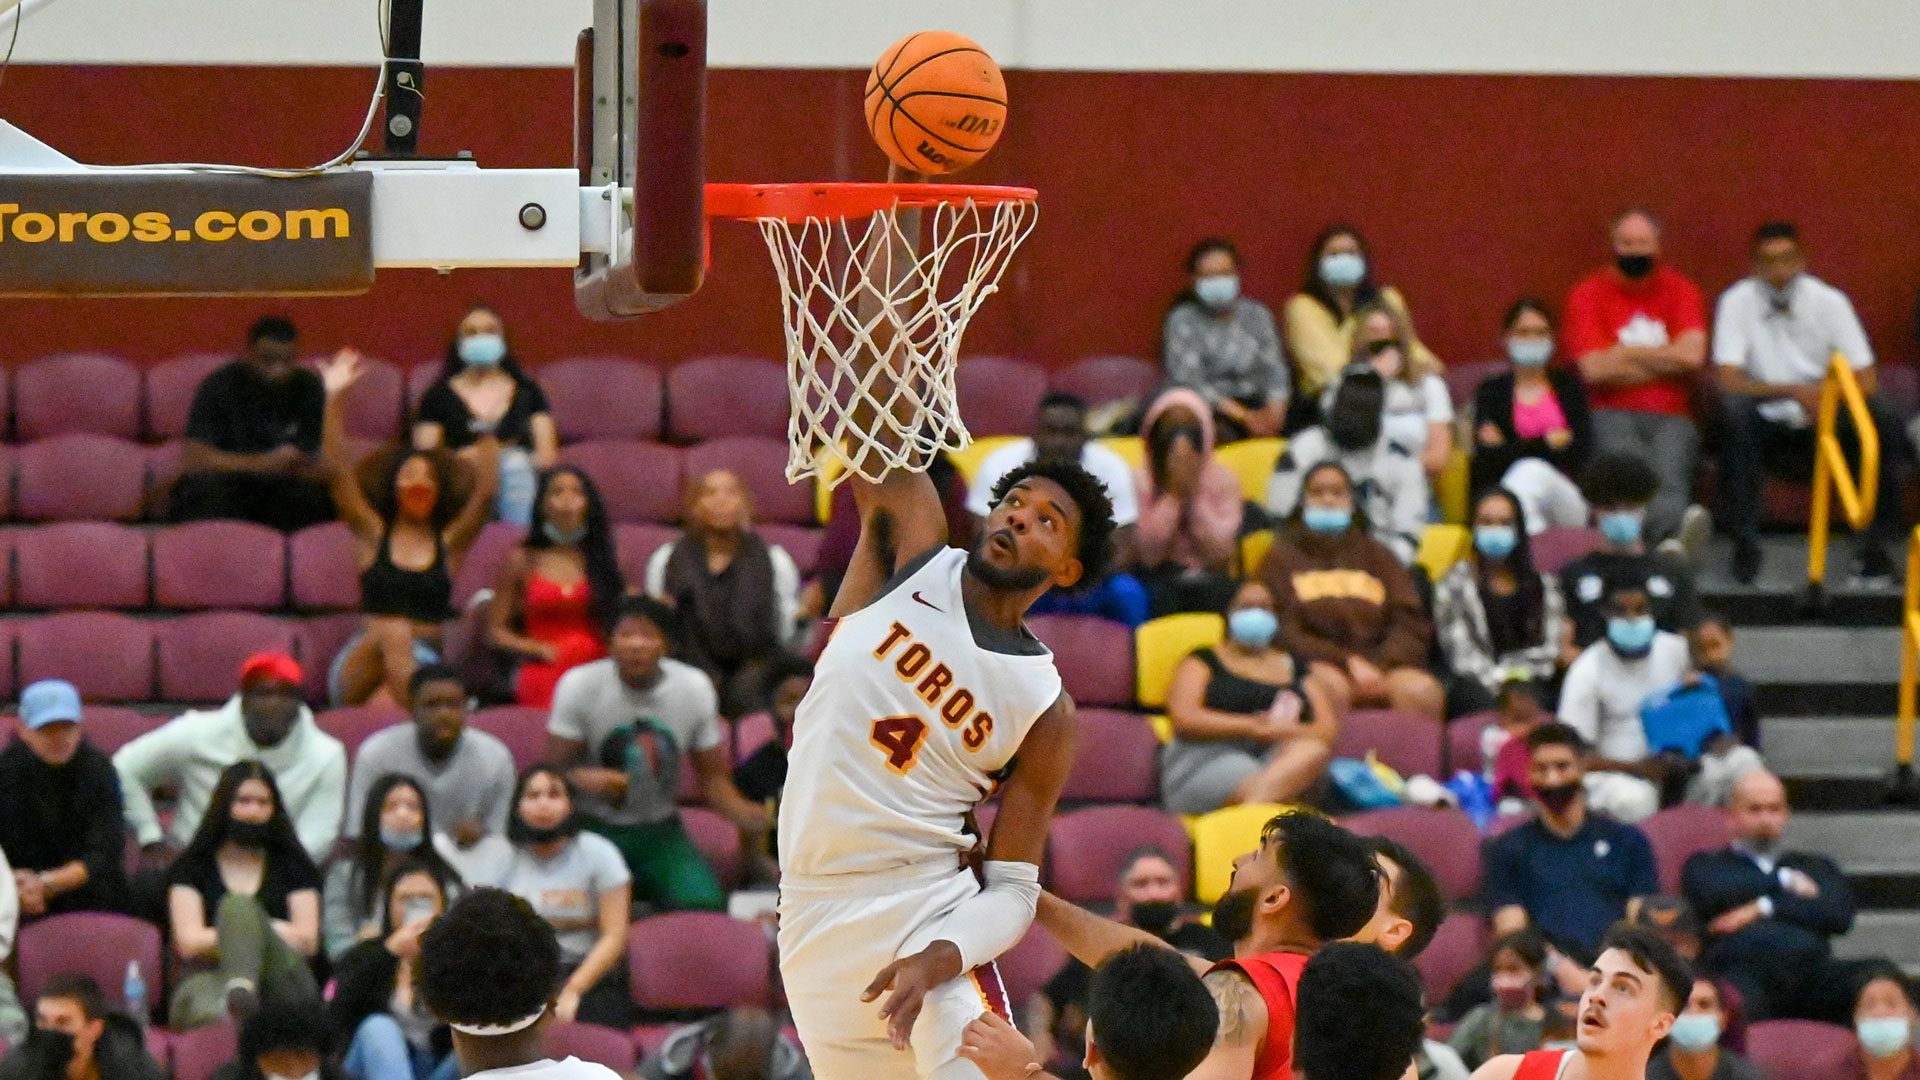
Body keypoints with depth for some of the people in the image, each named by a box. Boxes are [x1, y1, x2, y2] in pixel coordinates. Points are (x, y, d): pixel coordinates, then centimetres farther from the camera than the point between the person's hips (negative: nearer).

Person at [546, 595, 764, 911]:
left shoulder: (694, 687, -2)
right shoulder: (579, 686, -9)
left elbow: (712, 775, 3)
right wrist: (585, 779, -33)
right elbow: (556, 767, -8)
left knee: (704, 903, -24)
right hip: (593, 825, -2)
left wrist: (740, 811, -20)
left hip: (660, 830, 2)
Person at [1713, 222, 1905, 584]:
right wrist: (1794, 392, -27)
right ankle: (1745, 544, -31)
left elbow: (1866, 380, -5)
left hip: (1823, 428, 1)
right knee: (1734, 409, -35)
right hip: (1767, 429, -1)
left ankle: (1877, 544, -22)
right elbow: (1730, 381, -16)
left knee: (1882, 415, -27)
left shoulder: (1829, 302, -1)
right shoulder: (1736, 303, -5)